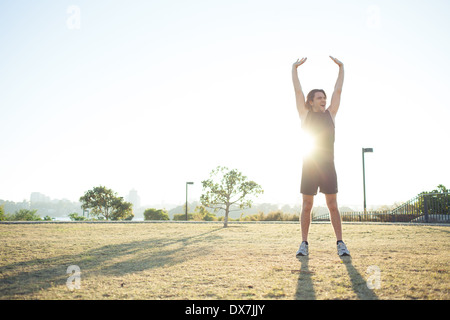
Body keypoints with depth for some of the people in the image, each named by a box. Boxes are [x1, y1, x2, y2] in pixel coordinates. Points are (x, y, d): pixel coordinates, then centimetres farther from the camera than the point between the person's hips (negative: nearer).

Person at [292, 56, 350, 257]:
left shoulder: (330, 114, 12)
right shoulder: (305, 114, 8)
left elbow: (338, 90, 13)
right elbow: (298, 91, 6)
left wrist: (341, 67, 15)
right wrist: (295, 68, 7)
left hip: (328, 166, 2)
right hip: (309, 166, -1)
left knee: (332, 206, 1)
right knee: (307, 206, 2)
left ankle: (340, 244, 4)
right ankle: (304, 244, 8)